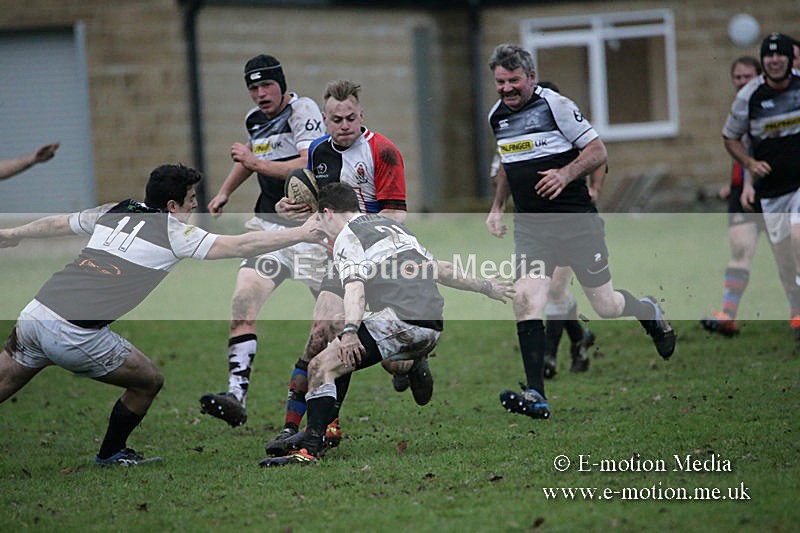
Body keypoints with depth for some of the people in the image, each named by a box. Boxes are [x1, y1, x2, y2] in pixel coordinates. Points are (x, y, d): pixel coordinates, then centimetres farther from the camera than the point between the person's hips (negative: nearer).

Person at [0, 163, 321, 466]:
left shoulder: (113, 212, 18)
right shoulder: (173, 232, 1)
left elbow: (56, 224, 33)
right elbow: (241, 246, 0)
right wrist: (303, 233, 6)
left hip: (33, 314, 6)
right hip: (76, 335, -6)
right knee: (148, 382, 14)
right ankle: (111, 453, 30)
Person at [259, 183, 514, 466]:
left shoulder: (346, 237, 4)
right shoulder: (394, 226, 28)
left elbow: (355, 287, -15)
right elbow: (441, 270, 33)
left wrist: (349, 331, -30)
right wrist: (485, 286, 47)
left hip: (399, 320, -8)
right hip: (434, 327, 9)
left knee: (322, 367, -12)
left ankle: (311, 449, -27)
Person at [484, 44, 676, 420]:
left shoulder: (555, 105, -9)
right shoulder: (497, 116, 9)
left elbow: (597, 151, -7)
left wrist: (566, 173, -22)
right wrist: (497, 208, 19)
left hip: (575, 220, -4)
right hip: (530, 226, 4)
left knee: (606, 306, 4)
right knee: (526, 298, -18)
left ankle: (650, 313, 41)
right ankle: (535, 395, -19)